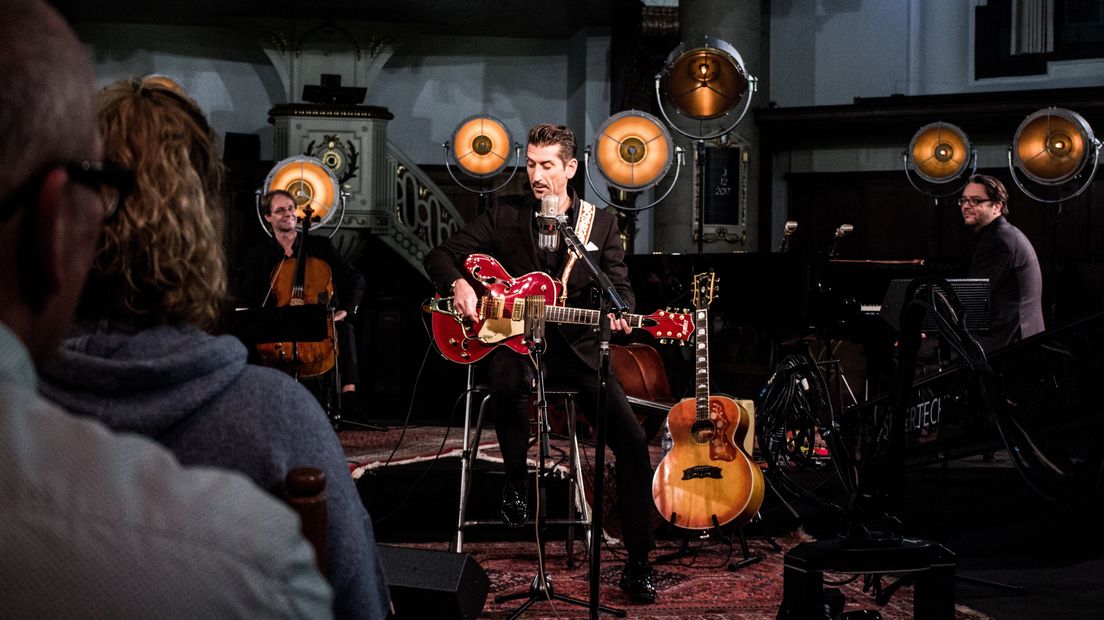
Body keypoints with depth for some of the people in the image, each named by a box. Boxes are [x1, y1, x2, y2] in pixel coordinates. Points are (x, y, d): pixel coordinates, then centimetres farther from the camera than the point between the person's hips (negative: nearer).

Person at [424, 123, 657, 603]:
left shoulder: (601, 223, 8)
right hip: (516, 342, -1)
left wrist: (619, 313, -20)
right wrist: (459, 285, -15)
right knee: (506, 382, -39)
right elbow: (440, 256, 7)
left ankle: (637, 565, -3)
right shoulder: (504, 218, 6)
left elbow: (619, 284, 3)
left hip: (576, 347, 1)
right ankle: (516, 485, -11)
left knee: (632, 441, -15)